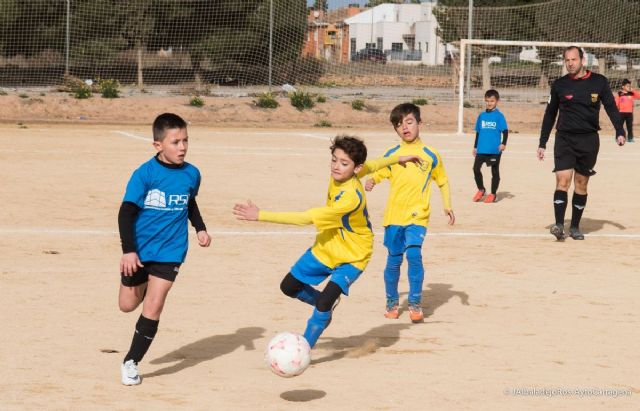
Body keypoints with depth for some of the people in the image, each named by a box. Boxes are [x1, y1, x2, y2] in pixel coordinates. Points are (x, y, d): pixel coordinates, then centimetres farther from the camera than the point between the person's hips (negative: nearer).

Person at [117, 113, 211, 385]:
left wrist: (200, 228, 6)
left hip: (170, 251, 1)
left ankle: (131, 362, 4)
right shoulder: (145, 174, -15)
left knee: (153, 308, -9)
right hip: (139, 250, -1)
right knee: (128, 305, 11)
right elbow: (126, 212, -14)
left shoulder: (191, 174, -3)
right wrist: (128, 250, -20)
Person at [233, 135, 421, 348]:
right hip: (325, 248, 8)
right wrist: (395, 159, 32)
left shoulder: (351, 197, -38)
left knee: (323, 304, -23)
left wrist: (261, 215, -45)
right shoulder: (340, 174, -14)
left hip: (351, 257, -8)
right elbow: (371, 165, 8)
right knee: (289, 287, 12)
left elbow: (307, 218, -42)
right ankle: (326, 305, 39)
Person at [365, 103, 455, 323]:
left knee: (414, 254, -20)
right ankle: (392, 302, 26)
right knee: (393, 260, 6)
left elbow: (443, 181, 13)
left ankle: (415, 304, -9)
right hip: (394, 215, 2)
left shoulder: (430, 155, 2)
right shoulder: (392, 153, 5)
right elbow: (377, 173, 8)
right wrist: (370, 181, -15)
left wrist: (447, 206, 4)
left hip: (417, 216, -2)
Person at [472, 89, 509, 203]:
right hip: (481, 149, 4)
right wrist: (475, 147, 20)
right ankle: (481, 190, 13)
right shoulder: (482, 115, 10)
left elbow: (505, 130, -4)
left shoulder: (499, 116, -3)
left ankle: (493, 194, 14)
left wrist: (503, 143, -18)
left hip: (494, 150, -4)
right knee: (476, 168, -5)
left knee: (495, 171, 4)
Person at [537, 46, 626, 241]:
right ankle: (559, 225, -18)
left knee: (581, 183, 6)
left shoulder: (599, 82, 1)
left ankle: (575, 227, 16)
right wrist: (542, 143, 8)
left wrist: (619, 132, -7)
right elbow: (550, 115, 10)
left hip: (589, 139, 1)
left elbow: (611, 107, 5)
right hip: (564, 139, -1)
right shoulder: (559, 85, 2)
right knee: (563, 180, -14)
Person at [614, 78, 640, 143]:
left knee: (630, 126, 5)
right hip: (621, 112, -3)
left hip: (629, 112, 3)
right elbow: (616, 103, -2)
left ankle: (630, 138, 11)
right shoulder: (619, 94, -3)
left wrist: (633, 91, -7)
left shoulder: (631, 93, 6)